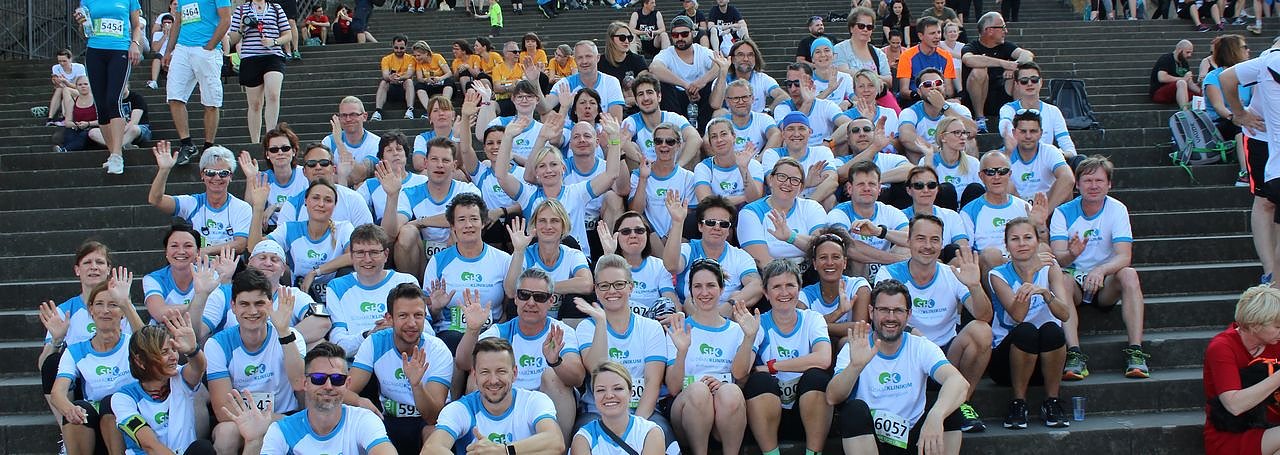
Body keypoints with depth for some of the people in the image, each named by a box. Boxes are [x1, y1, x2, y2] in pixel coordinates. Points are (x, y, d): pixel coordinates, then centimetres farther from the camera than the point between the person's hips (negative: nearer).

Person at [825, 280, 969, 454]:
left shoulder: (922, 348, -3)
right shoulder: (855, 350, -5)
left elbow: (959, 382, -23)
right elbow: (832, 398, -22)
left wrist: (935, 415, -45)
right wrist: (856, 365, -43)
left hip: (912, 439, 1)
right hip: (865, 439, -1)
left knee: (950, 410, -23)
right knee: (855, 408, -30)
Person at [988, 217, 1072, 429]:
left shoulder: (1049, 268, -1)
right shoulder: (999, 275, -5)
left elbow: (1064, 314, -18)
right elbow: (1018, 316, -23)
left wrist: (1044, 292, -38)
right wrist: (1029, 274, -31)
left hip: (1046, 357, 2)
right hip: (1006, 354, -1)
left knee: (1051, 330, -31)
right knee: (1026, 331, -33)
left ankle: (1052, 402, -14)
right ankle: (1018, 403, -16)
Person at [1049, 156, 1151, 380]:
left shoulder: (1117, 209, -6)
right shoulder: (1063, 213, -6)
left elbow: (1125, 257, -17)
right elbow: (1058, 258, -16)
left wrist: (1101, 270, -39)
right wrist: (1071, 255, -41)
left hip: (1107, 284, 1)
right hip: (1075, 279, 0)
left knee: (1129, 275, -30)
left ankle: (1135, 352, -32)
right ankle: (1074, 354, -40)